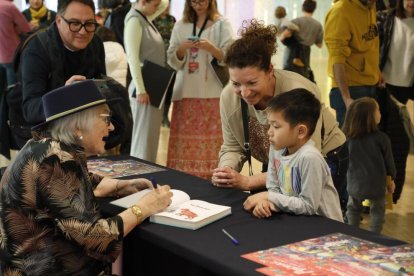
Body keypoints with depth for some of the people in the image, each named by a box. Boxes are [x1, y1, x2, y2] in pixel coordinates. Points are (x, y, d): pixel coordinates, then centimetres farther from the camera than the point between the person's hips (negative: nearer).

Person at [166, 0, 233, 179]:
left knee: (210, 141, -9)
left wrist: (211, 48, -21)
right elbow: (172, 61, 11)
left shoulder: (222, 24, 2)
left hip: (213, 93, -3)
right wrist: (182, 49, -9)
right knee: (185, 142, 0)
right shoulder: (181, 25, 13)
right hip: (185, 92, 3)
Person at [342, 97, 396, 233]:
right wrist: (392, 179, 13)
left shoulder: (348, 138, -10)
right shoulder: (381, 138, -17)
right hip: (376, 184, -2)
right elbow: (389, 161, -5)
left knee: (353, 210, 23)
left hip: (355, 184, 3)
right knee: (377, 212, 16)